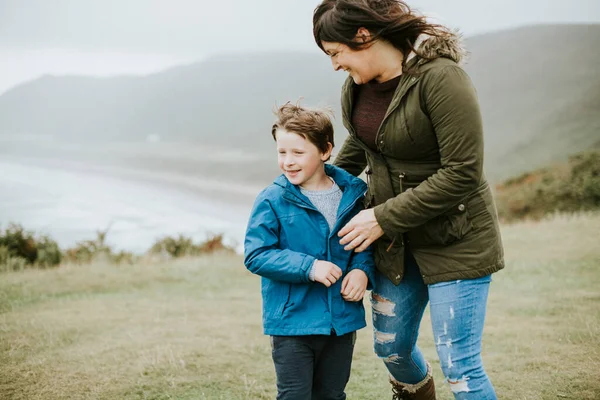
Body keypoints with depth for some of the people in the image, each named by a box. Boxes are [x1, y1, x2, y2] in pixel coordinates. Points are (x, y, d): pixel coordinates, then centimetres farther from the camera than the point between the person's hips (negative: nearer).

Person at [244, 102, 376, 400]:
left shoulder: (353, 194, -1)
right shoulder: (272, 201, -12)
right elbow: (256, 255, -14)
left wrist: (362, 269, -11)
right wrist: (308, 267, -23)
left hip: (342, 319, 4)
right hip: (292, 321, -3)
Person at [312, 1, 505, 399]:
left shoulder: (440, 78, -24)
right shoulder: (358, 84, 0)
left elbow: (462, 173, -26)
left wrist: (384, 218, -22)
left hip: (454, 240, -7)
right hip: (393, 238, 8)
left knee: (458, 364, -5)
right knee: (391, 346, 20)